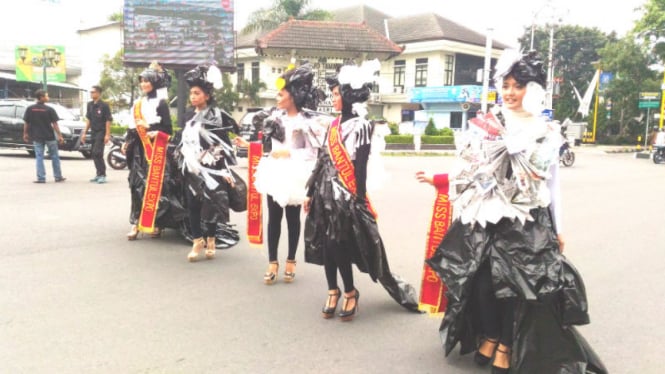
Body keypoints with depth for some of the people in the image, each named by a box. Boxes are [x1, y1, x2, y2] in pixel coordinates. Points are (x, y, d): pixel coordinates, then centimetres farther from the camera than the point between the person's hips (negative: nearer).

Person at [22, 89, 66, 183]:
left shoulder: (30, 109, -1)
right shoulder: (49, 109, -9)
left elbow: (26, 123, 3)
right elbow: (54, 124, -10)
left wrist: (25, 134, 15)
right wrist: (59, 136, -7)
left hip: (36, 137, 2)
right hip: (49, 136, -2)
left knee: (39, 157, 6)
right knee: (55, 156, 9)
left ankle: (41, 178, 3)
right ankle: (58, 177, 13)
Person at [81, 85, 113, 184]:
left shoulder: (104, 105, -9)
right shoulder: (90, 105, 11)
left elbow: (108, 120, -11)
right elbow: (88, 119, 17)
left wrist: (107, 134, -16)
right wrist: (84, 132, 14)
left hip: (101, 132, -7)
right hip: (93, 132, 7)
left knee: (97, 153, -14)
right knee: (94, 153, 9)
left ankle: (102, 175, -10)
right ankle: (99, 174, 19)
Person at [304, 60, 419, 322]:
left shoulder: (360, 126, -7)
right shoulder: (333, 125, 12)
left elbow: (360, 166, -12)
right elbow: (322, 161, 14)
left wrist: (360, 200, -14)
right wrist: (310, 192, 13)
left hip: (344, 195, -6)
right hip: (325, 192, 7)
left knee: (340, 246, -3)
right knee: (324, 244, 8)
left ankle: (350, 293, 18)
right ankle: (333, 291, 25)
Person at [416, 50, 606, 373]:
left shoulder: (545, 132, 6)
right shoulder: (485, 125, 4)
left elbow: (551, 184, 8)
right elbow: (472, 172, 2)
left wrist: (557, 229, 8)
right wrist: (437, 179, -10)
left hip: (526, 222, -1)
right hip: (485, 220, 1)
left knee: (513, 282, -3)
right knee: (481, 278, 0)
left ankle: (507, 347, 16)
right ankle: (488, 338, 23)